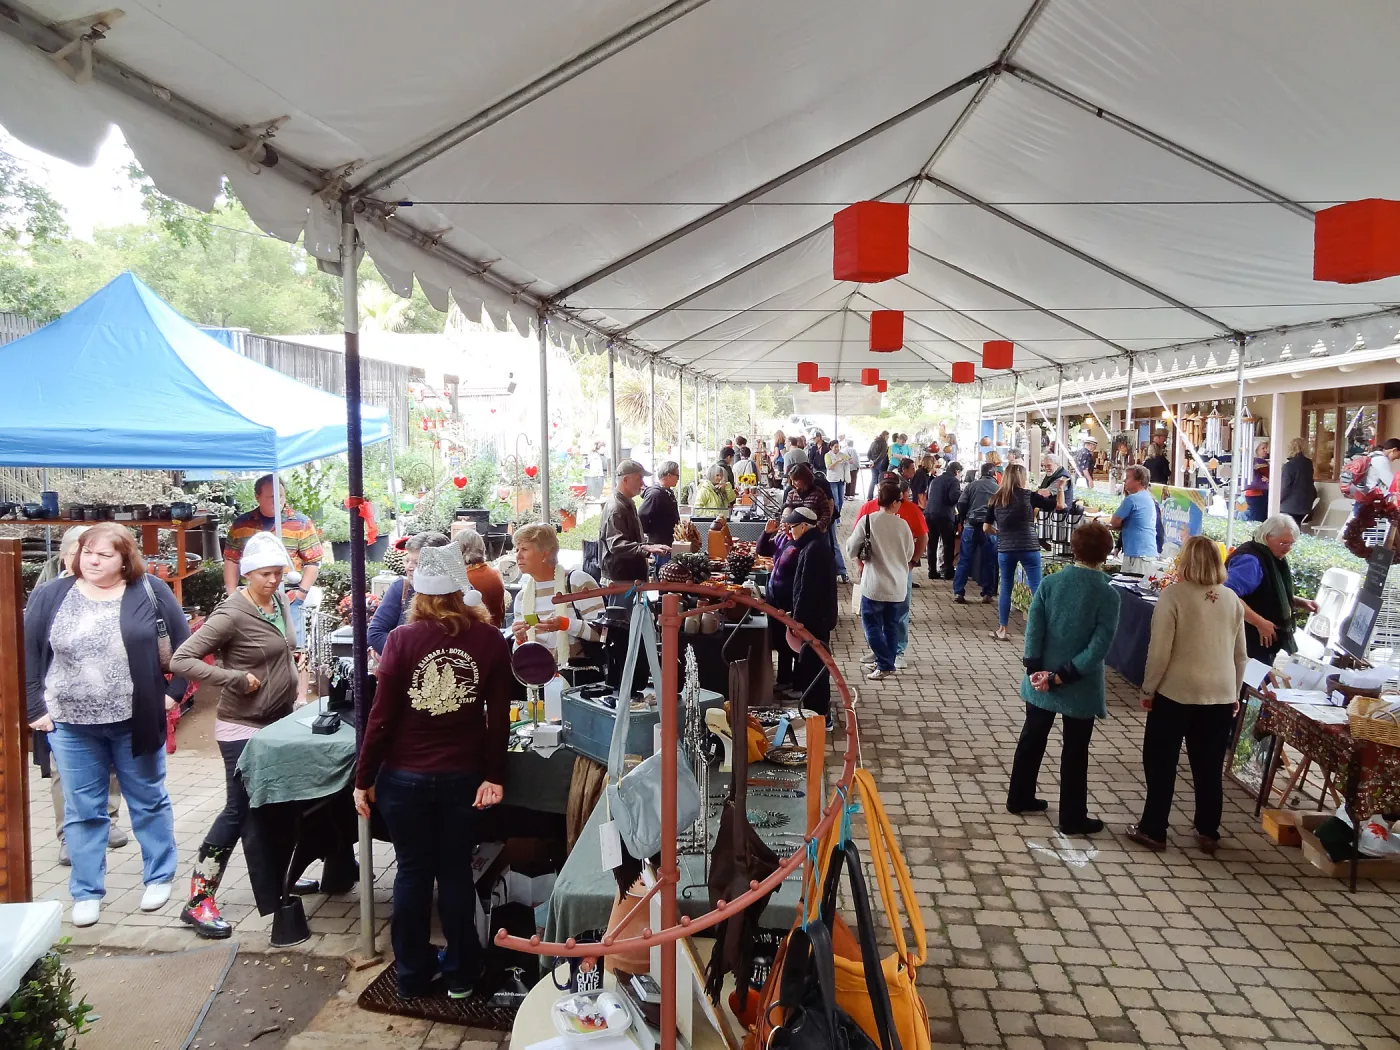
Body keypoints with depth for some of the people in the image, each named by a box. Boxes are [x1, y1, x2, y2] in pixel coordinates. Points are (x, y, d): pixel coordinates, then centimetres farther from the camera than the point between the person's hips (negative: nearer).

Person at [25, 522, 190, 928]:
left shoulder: (150, 592, -5)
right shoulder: (50, 596, -1)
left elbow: (184, 644, 1)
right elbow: (28, 655, 5)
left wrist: (173, 693, -2)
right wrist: (35, 708, 0)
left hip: (136, 722, -1)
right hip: (72, 726, 1)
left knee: (149, 802, 13)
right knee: (82, 812, 11)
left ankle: (159, 878, 29)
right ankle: (87, 893, 24)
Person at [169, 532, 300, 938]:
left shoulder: (281, 602, 5)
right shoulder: (232, 615, -18)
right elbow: (181, 661, -22)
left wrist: (292, 666, 7)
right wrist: (237, 679, -23)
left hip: (280, 721, 8)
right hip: (243, 727, -8)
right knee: (239, 811, -4)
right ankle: (198, 901, 7)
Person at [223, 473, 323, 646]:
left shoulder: (301, 523, 2)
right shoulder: (241, 524, 10)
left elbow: (313, 562, 0)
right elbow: (231, 560, 14)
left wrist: (302, 592, -9)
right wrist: (232, 594, 5)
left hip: (288, 599, -3)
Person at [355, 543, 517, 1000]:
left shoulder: (403, 639, -11)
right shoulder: (490, 640, -9)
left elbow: (382, 717, -10)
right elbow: (499, 717, -9)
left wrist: (364, 778, 0)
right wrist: (494, 776, -1)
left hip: (405, 777, 0)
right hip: (464, 776, 1)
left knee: (413, 872, 14)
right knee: (456, 873, 15)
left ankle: (411, 975, 28)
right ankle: (460, 973, 28)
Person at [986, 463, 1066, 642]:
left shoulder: (995, 500, 4)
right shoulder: (1028, 495, -4)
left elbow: (986, 527, 8)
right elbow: (1059, 505, 0)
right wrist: (1060, 488, 16)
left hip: (1005, 550, 3)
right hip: (1028, 548, -3)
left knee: (1005, 589, 11)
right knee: (1037, 588, 3)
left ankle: (1002, 629, 13)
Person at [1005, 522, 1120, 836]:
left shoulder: (1050, 583, -5)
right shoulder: (1108, 595, -14)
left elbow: (1033, 629, -10)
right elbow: (1100, 646, -20)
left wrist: (1035, 670, -10)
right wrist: (1065, 675, -17)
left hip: (1042, 679, 3)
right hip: (1081, 687, -3)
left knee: (1032, 739, 19)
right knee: (1075, 752, 10)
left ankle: (1019, 798, 33)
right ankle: (1073, 818, 20)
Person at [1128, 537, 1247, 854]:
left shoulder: (1174, 595, -12)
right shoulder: (1232, 599, 4)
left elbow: (1160, 650, -14)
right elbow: (1240, 654, 11)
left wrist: (1148, 689, -3)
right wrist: (1235, 694, 22)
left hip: (1177, 692, -4)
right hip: (1221, 695, 5)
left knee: (1161, 762, 8)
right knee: (1209, 767, 15)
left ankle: (1153, 830, 13)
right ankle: (1208, 833, 24)